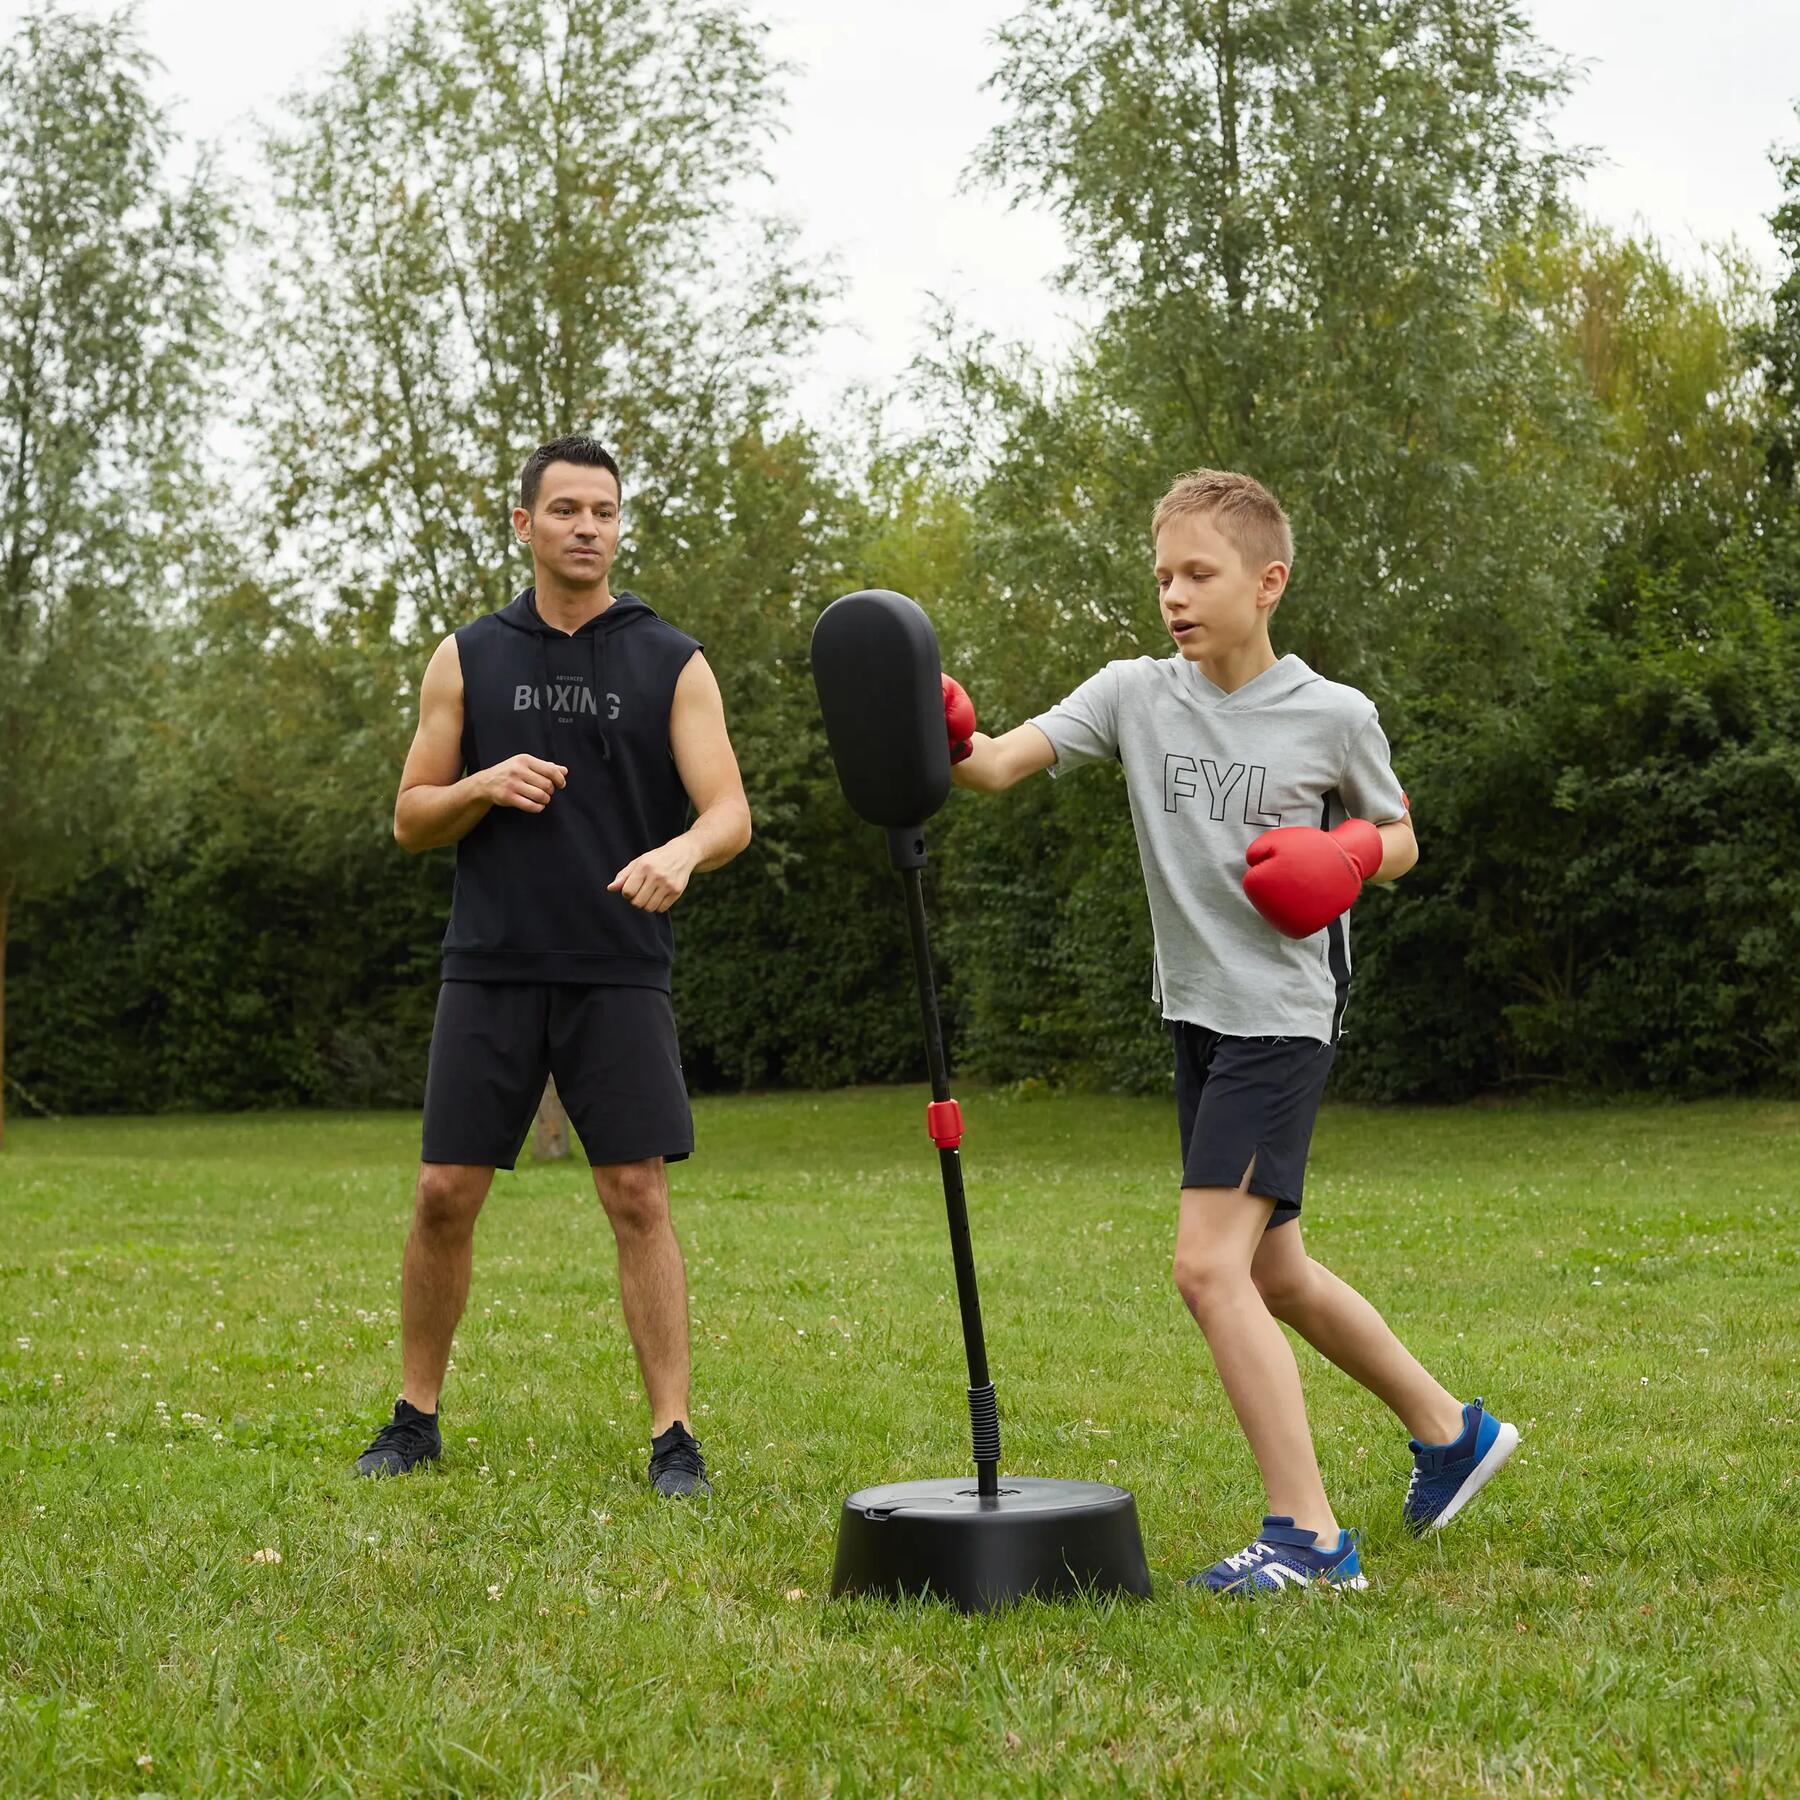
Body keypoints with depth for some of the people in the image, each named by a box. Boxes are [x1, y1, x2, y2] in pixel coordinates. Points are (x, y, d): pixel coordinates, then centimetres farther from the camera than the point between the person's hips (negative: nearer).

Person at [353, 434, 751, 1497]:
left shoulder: (673, 665, 4)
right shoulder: (469, 659, 9)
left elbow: (730, 814, -5)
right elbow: (411, 820, 10)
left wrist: (680, 851, -28)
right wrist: (485, 787, -11)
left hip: (620, 974, -1)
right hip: (491, 970, 2)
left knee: (639, 1195, -5)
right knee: (446, 1195, 2)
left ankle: (674, 1436, 1)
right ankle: (416, 1419, 18)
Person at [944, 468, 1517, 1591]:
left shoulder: (1334, 716, -6)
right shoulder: (1137, 695, 2)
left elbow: (1398, 840, 9)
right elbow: (999, 764, -10)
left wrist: (1353, 854, -13)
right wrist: (945, 739, -32)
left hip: (1286, 1016, -6)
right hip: (1198, 1014, 6)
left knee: (1209, 1266, -17)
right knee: (1272, 1271, 17)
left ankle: (1310, 1537, -11)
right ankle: (1449, 1429, 36)